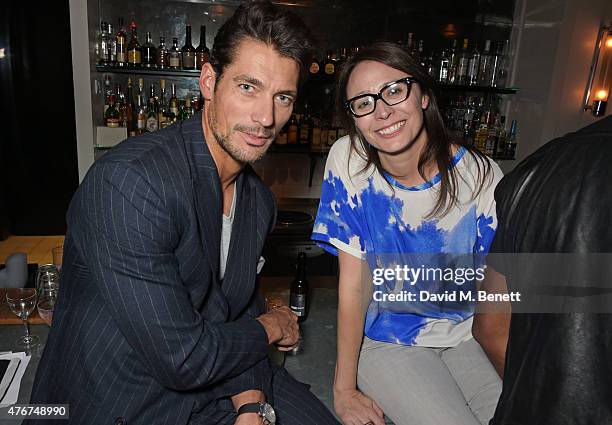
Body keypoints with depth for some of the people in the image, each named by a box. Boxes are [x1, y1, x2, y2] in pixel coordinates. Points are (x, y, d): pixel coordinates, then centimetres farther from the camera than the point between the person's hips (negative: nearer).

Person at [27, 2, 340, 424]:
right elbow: (178, 359, -28)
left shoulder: (260, 201, -2)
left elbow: (241, 310, 4)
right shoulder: (129, 180, -28)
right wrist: (272, 327, -10)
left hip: (211, 385, 6)